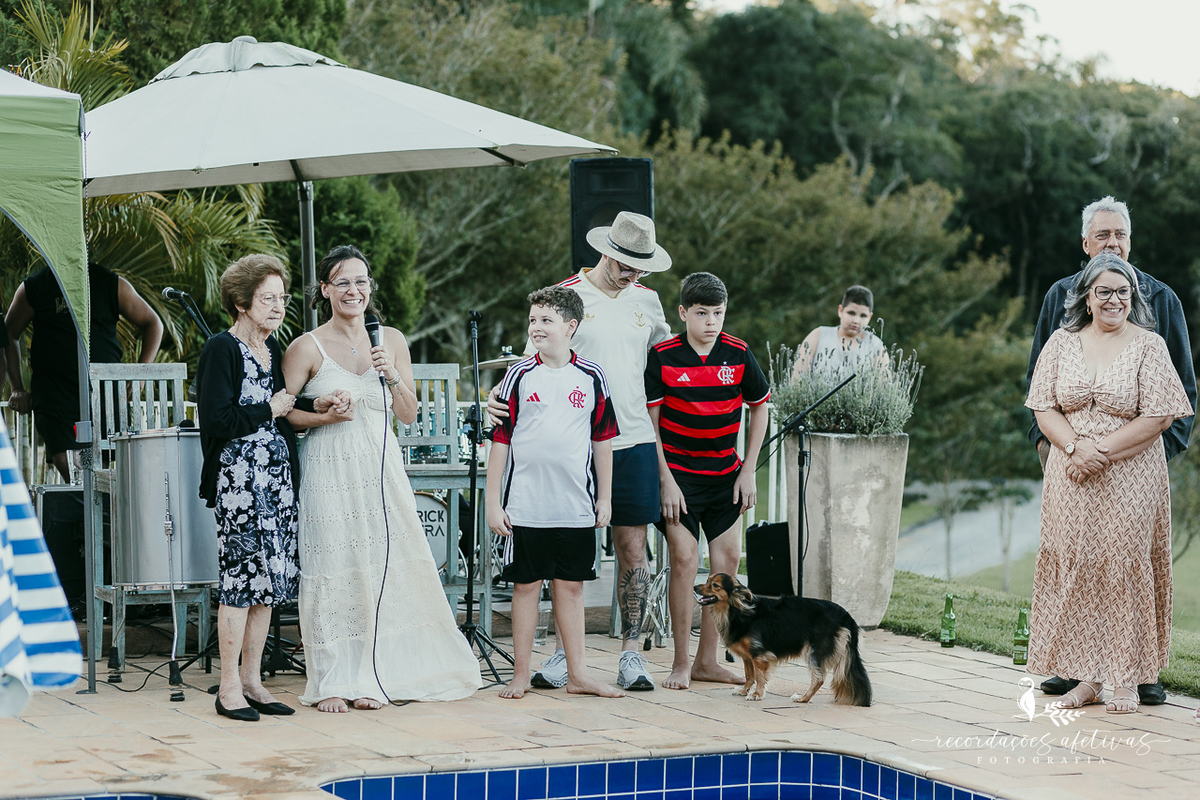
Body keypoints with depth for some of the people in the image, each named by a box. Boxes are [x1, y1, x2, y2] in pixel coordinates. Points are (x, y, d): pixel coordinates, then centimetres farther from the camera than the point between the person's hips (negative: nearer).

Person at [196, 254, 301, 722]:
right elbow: (218, 421, -17)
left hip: (277, 473, 8)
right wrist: (271, 410, -10)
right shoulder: (221, 349, -8)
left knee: (268, 581, 7)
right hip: (238, 477, -8)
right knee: (241, 577, -7)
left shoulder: (273, 348, 16)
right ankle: (229, 687, 0)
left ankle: (251, 680, 14)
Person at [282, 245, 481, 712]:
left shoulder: (391, 341, 9)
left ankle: (368, 677, 14)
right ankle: (330, 682, 5)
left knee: (381, 565, 3)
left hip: (381, 469, 4)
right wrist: (325, 417, -15)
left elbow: (408, 415, 10)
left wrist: (392, 376, -6)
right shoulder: (308, 347, -3)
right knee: (332, 571, -3)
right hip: (329, 472, -4)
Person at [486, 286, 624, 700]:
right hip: (525, 506, -1)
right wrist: (493, 503, -3)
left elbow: (603, 440, 11)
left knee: (571, 587, 8)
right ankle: (520, 676, 12)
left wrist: (605, 497, 9)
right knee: (526, 586, 5)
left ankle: (577, 674, 15)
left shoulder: (591, 378, 4)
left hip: (577, 508, 1)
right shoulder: (519, 376, 0)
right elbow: (500, 440, 1)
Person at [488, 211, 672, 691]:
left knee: (633, 549, 2)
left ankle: (631, 654, 8)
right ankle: (564, 653, 11)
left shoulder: (646, 299, 12)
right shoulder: (565, 296, -1)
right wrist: (500, 394, -17)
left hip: (633, 440, 3)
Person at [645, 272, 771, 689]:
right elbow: (649, 424, -8)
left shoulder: (738, 354, -3)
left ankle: (707, 660, 13)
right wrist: (666, 481, -13)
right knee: (684, 561, -9)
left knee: (727, 561, 3)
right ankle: (680, 663, -1)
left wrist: (748, 472, 3)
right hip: (678, 473, -4)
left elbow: (760, 409, 8)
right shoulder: (662, 357, -11)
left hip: (725, 474, 4)